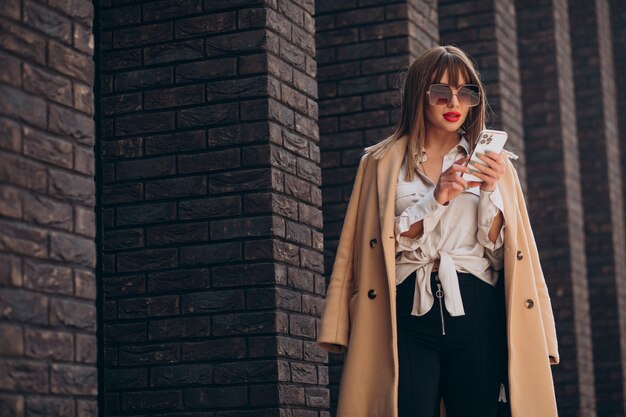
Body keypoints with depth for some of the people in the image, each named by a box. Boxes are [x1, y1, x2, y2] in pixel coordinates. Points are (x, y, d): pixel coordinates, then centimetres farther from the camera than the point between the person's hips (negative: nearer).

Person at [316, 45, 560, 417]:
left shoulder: (492, 164, 15)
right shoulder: (383, 162, 11)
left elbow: (500, 252, 7)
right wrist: (436, 199, -10)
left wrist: (490, 191, -8)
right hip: (409, 312, -1)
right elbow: (382, 245, 1)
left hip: (477, 313, 1)